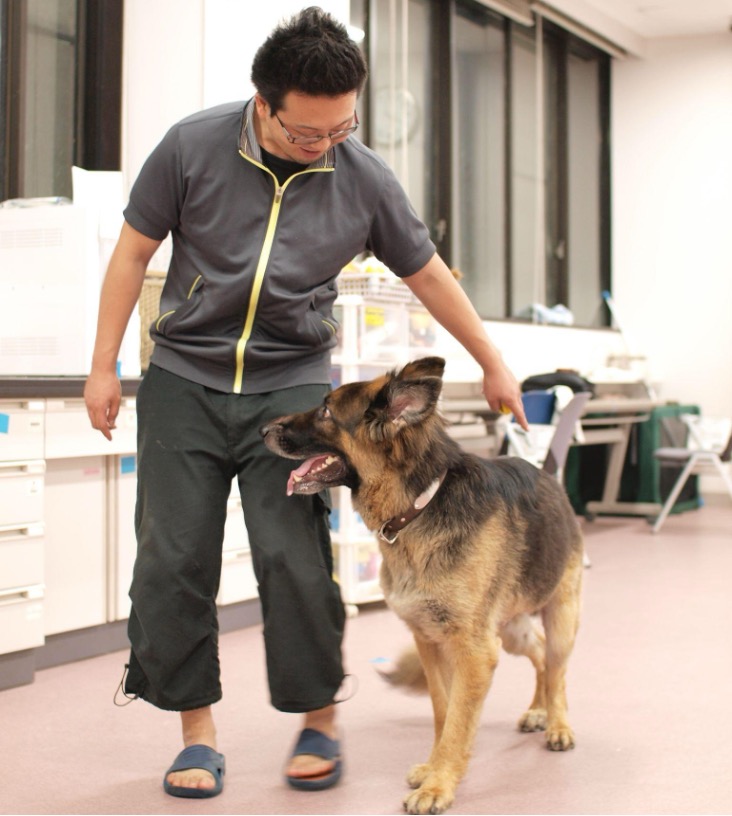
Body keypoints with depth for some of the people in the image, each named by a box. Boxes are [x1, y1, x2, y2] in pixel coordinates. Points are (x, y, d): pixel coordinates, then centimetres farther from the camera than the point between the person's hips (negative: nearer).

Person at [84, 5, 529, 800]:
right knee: (173, 560, -1)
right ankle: (196, 731, 13)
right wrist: (103, 366, 0)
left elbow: (427, 273, 8)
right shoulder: (192, 147, -9)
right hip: (184, 378, 1)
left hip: (292, 384, -1)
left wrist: (492, 363, 16)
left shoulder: (364, 177, -5)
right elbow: (133, 252, 1)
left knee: (293, 557, -10)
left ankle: (319, 721, 10)